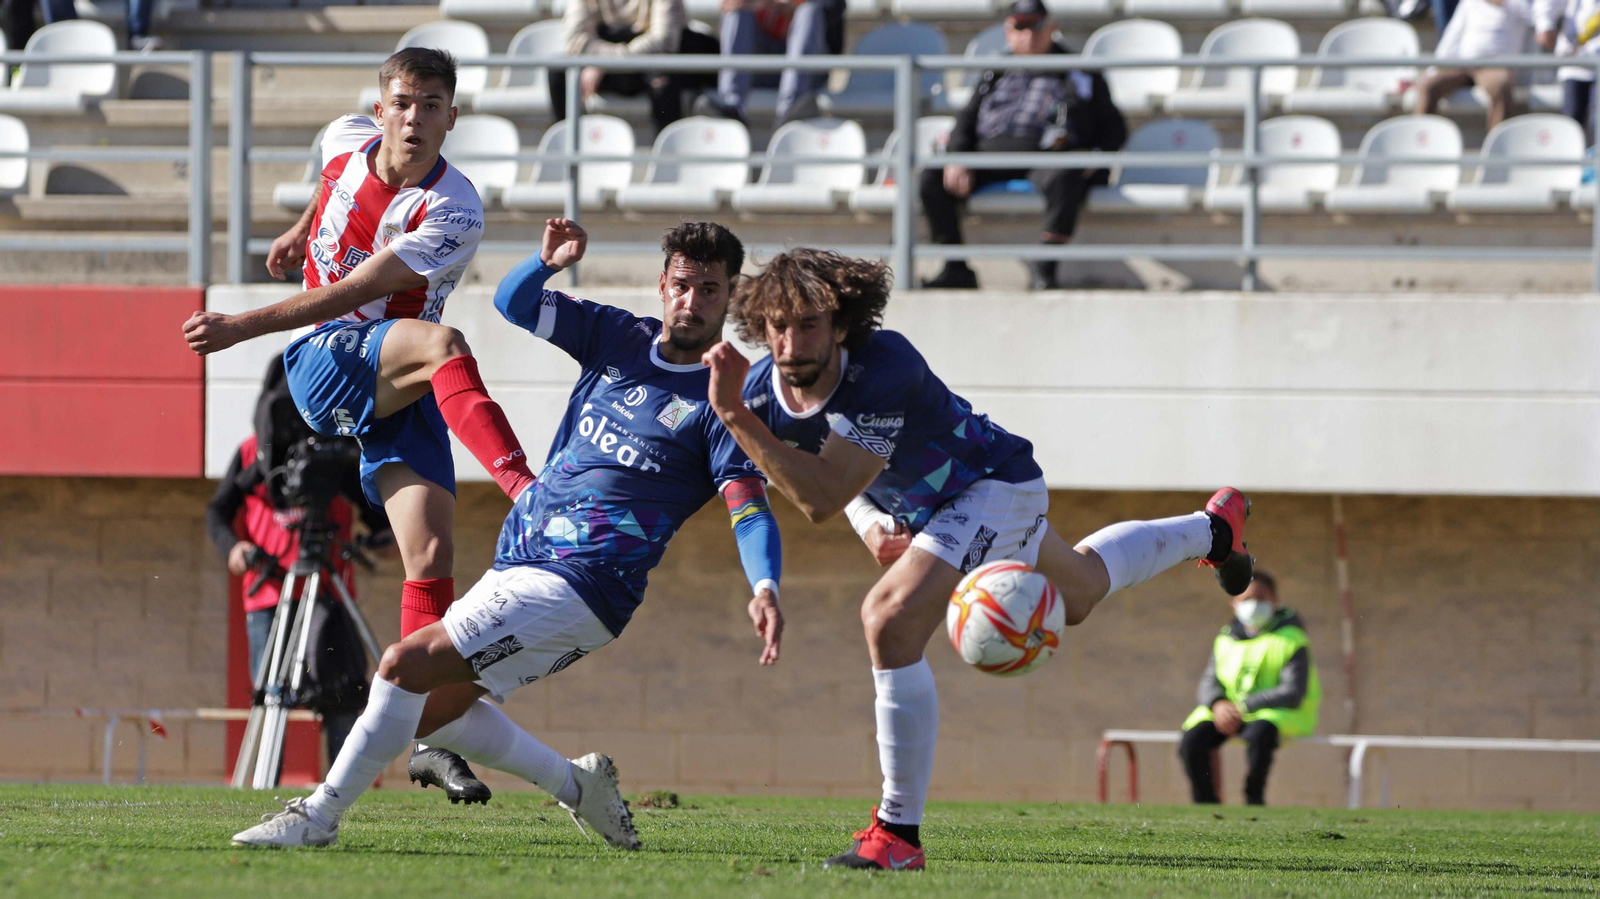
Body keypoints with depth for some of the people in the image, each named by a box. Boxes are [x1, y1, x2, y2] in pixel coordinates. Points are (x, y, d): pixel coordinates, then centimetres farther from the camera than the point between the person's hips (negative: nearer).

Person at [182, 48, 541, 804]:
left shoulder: (453, 213, -17)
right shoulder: (348, 141, -2)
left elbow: (356, 290, -20)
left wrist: (245, 327, -20)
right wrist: (302, 230, 37)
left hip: (403, 392, -1)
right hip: (324, 364, 1)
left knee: (431, 554, -14)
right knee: (441, 343, -32)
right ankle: (527, 495, -49)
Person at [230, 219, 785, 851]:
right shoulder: (620, 339, 13)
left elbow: (750, 508, -15)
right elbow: (514, 302, 17)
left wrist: (765, 588, -34)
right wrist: (549, 262, -6)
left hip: (577, 587, -8)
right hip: (517, 562, 8)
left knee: (409, 663, -17)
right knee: (427, 708, 11)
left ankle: (319, 817, -9)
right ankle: (575, 783, 22)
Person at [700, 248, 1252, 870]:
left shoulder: (885, 370, -40)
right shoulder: (762, 390, -18)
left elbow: (821, 498, -48)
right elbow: (837, 488, 6)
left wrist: (736, 419, -51)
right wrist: (870, 523, -12)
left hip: (996, 484, -8)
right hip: (921, 507, 8)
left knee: (892, 619, -30)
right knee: (1080, 593, 34)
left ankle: (899, 832, -19)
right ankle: (1213, 528, 64)